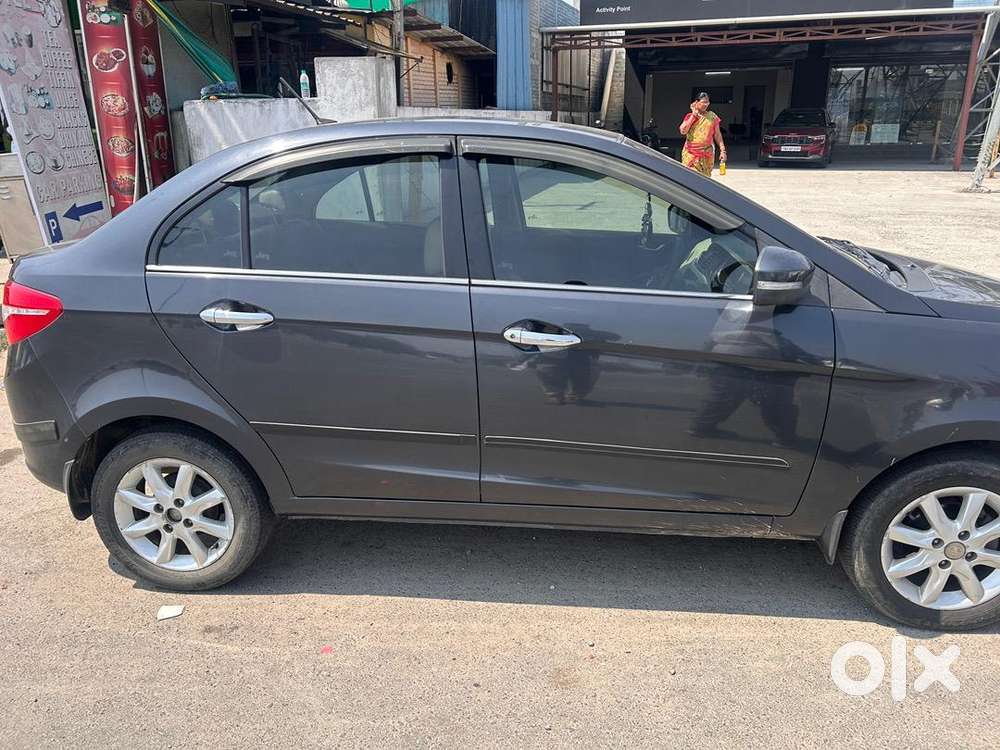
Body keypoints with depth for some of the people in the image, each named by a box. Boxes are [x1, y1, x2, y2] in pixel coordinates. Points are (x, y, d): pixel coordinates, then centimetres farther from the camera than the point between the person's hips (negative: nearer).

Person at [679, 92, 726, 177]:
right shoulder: (690, 116, 6)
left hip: (707, 154, 0)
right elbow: (683, 131, -9)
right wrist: (693, 115, -6)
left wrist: (722, 150, 0)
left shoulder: (712, 116, 5)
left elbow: (717, 135, 7)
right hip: (691, 154, 0)